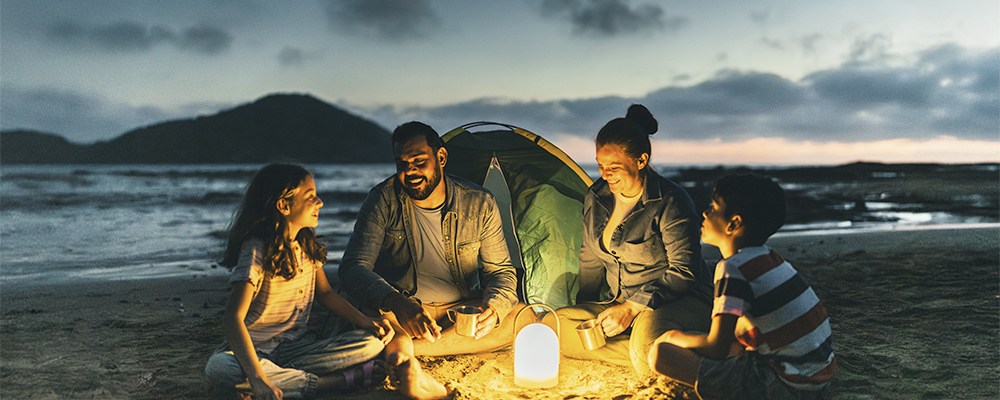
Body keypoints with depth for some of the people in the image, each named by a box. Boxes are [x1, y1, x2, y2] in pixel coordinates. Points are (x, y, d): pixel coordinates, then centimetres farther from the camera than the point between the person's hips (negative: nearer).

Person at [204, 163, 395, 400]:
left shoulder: (308, 245, 5)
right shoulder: (258, 250, -17)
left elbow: (324, 292, 15)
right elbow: (233, 318, -26)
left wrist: (366, 322, -3)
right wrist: (258, 380, -39)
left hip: (296, 346, 5)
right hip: (255, 349, -5)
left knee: (374, 343, -14)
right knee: (220, 369, -40)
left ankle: (282, 374, -22)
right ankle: (341, 380, -32)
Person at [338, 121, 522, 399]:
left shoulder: (480, 204, -10)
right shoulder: (384, 200, -14)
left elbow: (501, 271, -4)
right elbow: (353, 268, -22)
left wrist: (493, 307, -29)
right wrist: (397, 304, -43)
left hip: (463, 311, 3)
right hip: (402, 312, -2)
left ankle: (402, 348, -29)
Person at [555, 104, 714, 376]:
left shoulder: (671, 203, -16)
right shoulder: (595, 198, 4)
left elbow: (684, 272, -17)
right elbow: (590, 259, 17)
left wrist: (633, 307, -23)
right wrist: (585, 311, 19)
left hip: (680, 301, -7)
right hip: (621, 304, 7)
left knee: (647, 332, -43)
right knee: (555, 325, -17)